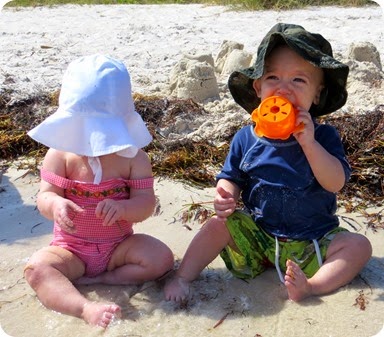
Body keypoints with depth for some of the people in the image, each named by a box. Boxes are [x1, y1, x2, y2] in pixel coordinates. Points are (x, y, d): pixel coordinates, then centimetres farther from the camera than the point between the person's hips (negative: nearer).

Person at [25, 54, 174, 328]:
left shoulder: (133, 157, -10)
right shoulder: (60, 154, -10)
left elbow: (146, 202, -13)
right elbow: (45, 195, -14)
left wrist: (122, 207, -37)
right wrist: (56, 205, -40)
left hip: (119, 246, 1)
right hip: (71, 248, 0)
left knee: (162, 258, -22)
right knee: (37, 268, -28)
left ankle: (94, 280, -15)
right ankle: (86, 308, -40)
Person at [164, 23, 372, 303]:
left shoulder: (323, 136, -8)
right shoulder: (246, 138, -4)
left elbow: (336, 183, -19)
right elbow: (231, 178, 3)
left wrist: (308, 142, -29)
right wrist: (226, 196, -21)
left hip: (311, 241, 0)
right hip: (255, 234, 1)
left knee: (359, 246, -18)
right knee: (219, 224, -18)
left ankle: (312, 286, -29)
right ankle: (182, 277, -8)